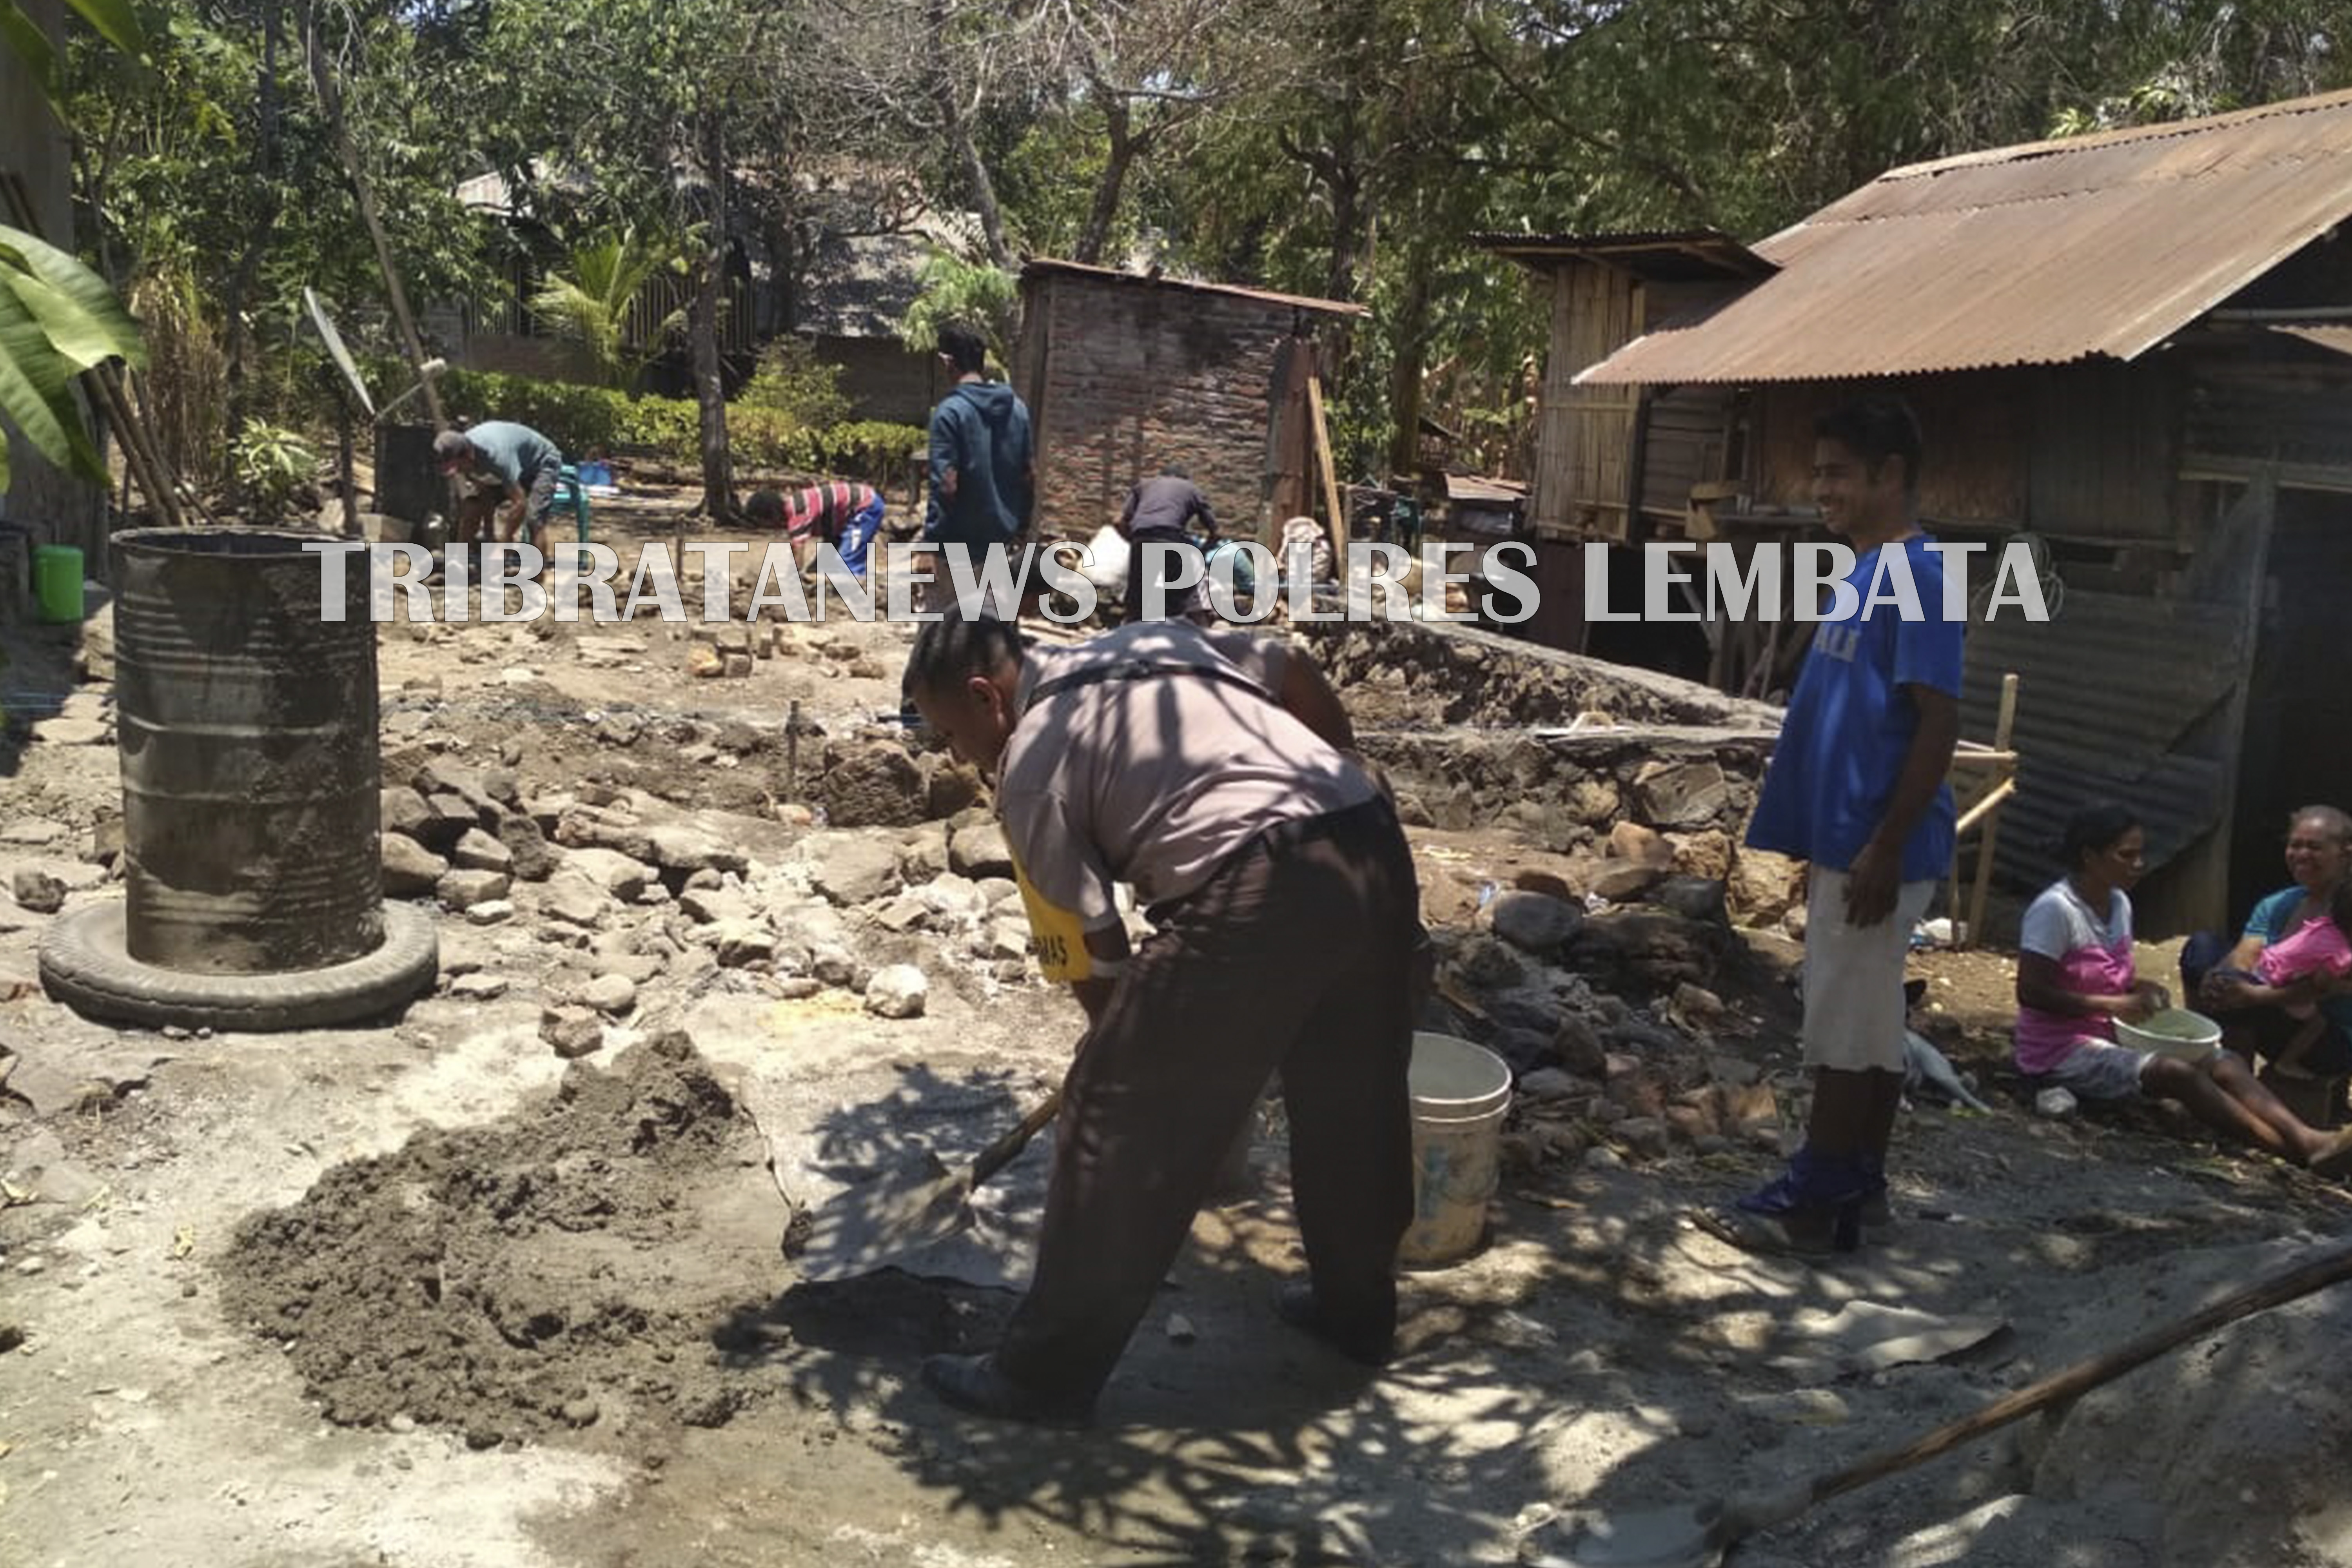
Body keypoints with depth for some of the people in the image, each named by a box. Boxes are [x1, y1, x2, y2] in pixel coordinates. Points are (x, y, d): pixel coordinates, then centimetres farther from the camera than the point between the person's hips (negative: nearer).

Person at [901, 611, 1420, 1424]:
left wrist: (1122, 1045, 21)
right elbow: (1307, 683, 21)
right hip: (1373, 844, 8)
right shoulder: (1157, 640, 24)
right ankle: (1357, 1310, 43)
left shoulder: (1031, 766, 5)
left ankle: (1046, 1372, 15)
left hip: (1257, 893, -8)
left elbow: (1093, 955, 5)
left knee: (1119, 1117, 5)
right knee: (1352, 1099, 25)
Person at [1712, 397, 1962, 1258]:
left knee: (1844, 1027, -2)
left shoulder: (1918, 576, -15)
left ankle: (1813, 1203, 7)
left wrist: (1886, 848, -21)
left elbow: (1938, 724, -20)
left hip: (1874, 850, -10)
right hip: (1843, 841, 10)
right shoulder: (1867, 574, 14)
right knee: (1869, 1024, 14)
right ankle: (1858, 1185, 23)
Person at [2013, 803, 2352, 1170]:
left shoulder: (2120, 904, 10)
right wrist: (2114, 1005, -23)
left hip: (2112, 1037, 8)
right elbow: (2030, 992, -22)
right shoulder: (2054, 909, -16)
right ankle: (2299, 1152, -32)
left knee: (2225, 1064, -14)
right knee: (2180, 1074, -28)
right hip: (2060, 1052, -8)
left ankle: (2308, 1139, -31)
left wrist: (2141, 989, 0)